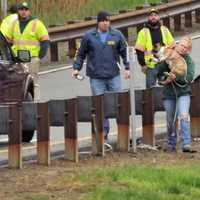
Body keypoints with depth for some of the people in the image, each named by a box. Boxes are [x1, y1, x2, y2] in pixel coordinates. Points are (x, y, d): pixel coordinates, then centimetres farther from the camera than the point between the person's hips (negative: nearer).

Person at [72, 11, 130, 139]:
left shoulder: (117, 35, 5)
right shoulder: (89, 36, 3)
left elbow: (124, 52, 10)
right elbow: (81, 54, 12)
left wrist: (127, 67, 2)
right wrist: (77, 68, 6)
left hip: (114, 75, 1)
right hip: (96, 77, -1)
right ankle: (104, 130, 4)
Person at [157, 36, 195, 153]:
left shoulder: (189, 61, -1)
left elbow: (189, 77, -12)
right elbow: (159, 72, -3)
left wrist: (176, 78, -26)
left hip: (183, 92, -2)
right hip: (169, 93, 2)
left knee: (184, 116, -20)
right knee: (171, 121, 9)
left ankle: (186, 144, -23)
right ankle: (171, 145, 25)